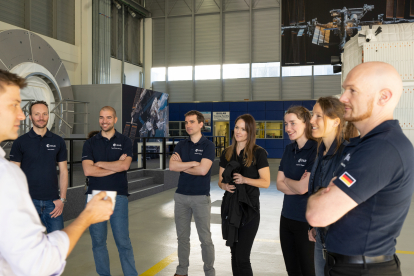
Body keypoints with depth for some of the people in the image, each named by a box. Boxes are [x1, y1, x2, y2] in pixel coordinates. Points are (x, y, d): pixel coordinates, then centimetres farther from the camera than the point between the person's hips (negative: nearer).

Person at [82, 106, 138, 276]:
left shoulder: (124, 141, 4)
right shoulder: (90, 143, 7)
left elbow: (125, 165, -13)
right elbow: (88, 170, -8)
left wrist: (99, 163, -5)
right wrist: (116, 166, -9)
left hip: (118, 196, -2)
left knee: (123, 241, -1)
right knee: (98, 241, 8)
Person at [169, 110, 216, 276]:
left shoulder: (208, 146, -5)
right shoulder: (181, 145, 8)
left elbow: (203, 170, -18)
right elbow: (172, 166, -7)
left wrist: (182, 166, -6)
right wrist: (193, 163, -12)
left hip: (201, 197, -4)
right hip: (181, 196, 4)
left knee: (205, 238, 3)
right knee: (182, 236, 13)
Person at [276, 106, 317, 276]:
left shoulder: (316, 149, -16)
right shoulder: (288, 149, 6)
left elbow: (303, 187, -20)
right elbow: (279, 184, 3)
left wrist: (287, 180, -1)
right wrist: (297, 184, -13)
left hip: (308, 220, -7)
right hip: (287, 217, 7)